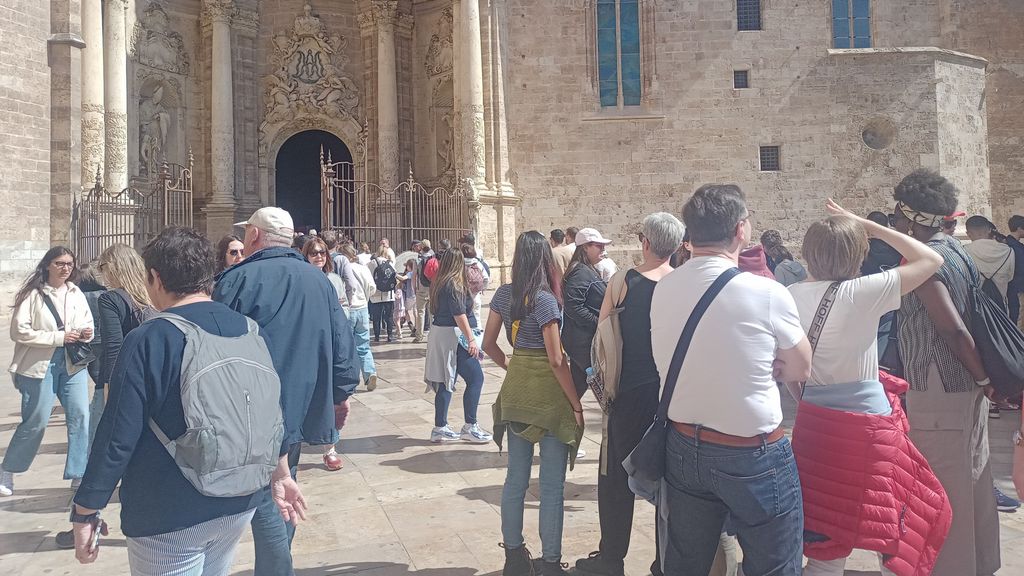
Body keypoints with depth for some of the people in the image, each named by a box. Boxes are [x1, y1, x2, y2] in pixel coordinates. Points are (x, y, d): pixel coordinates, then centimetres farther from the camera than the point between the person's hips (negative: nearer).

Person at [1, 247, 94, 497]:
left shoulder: (76, 293, 6)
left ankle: (78, 474, 11)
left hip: (72, 364, 4)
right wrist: (57, 338, -17)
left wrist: (86, 332, -10)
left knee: (80, 417, 0)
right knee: (35, 422, 3)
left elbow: (88, 324, 14)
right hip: (40, 365, -4)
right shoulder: (33, 294, -7)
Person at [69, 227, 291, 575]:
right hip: (240, 503, 6)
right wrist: (281, 472, 19)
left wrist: (86, 512, -6)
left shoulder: (147, 341, -17)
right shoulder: (247, 329, 0)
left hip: (170, 516, -6)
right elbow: (272, 410, 8)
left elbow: (118, 437, -17)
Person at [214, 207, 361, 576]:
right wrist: (340, 394, 16)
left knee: (263, 506, 2)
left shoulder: (239, 279, -10)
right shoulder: (319, 281, 5)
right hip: (299, 410, 6)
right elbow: (343, 346, 5)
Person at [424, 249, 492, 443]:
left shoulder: (439, 283, 12)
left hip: (440, 334, 9)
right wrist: (471, 339, -21)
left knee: (445, 383, 12)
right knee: (475, 378, -3)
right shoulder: (454, 284, -14)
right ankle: (469, 427, 0)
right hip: (453, 336, -9)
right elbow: (459, 313, -20)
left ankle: (440, 429, 16)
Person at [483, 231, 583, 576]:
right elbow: (556, 360, -17)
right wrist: (577, 405, -10)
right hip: (548, 393, -6)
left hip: (515, 390, 6)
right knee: (552, 485, 5)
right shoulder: (545, 299, -15)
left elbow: (488, 344, 8)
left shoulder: (503, 294, 3)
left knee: (516, 477, 15)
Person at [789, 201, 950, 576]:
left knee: (827, 537, 17)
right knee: (924, 513, 18)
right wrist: (870, 226, -2)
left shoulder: (791, 296, -1)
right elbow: (931, 260, -4)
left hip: (814, 423, 6)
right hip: (865, 424, -5)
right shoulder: (863, 292, -16)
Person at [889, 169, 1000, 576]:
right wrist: (984, 379, 14)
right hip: (968, 389, 9)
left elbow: (954, 330, -23)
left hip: (938, 394, -9)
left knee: (944, 492, 1)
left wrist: (985, 379, -12)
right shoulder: (956, 251, 9)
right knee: (973, 481, 20)